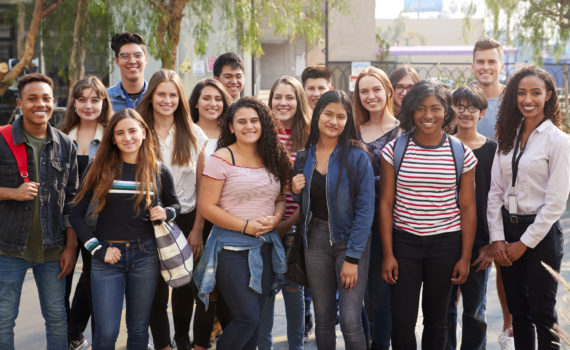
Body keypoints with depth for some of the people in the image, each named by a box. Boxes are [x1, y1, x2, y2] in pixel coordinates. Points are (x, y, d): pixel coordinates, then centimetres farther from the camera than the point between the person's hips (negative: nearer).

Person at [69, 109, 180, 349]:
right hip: (107, 257, -1)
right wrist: (97, 248, -7)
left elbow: (175, 204, 19)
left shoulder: (159, 171, 4)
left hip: (144, 255, 1)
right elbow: (76, 213, 1)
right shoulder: (100, 169, -1)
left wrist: (166, 213, -4)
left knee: (138, 329, 10)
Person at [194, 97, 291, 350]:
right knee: (248, 317, -12)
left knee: (254, 318, 9)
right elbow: (206, 206, -11)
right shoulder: (222, 159, -7)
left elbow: (280, 199, 16)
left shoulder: (273, 159, 9)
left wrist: (274, 219, -7)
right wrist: (246, 226, -16)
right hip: (232, 247, -5)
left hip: (266, 247, 5)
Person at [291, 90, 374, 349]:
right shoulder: (305, 156, 5)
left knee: (350, 321, -9)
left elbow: (365, 209, -11)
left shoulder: (357, 157, -9)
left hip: (349, 238, -4)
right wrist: (296, 192, -6)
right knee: (323, 319, 10)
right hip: (316, 239, 4)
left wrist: (353, 257, -15)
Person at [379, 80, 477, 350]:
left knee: (436, 318, 11)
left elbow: (467, 208, 3)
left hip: (445, 243, 1)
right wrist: (388, 254, -5)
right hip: (404, 241, 0)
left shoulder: (461, 154, 0)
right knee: (402, 320, -3)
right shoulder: (394, 150, -2)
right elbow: (386, 203, -1)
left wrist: (465, 257, 0)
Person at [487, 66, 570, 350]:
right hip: (508, 230, 5)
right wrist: (497, 238, -3)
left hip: (541, 233, -5)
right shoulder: (507, 137, 8)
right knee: (518, 311, 12)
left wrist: (525, 243, -11)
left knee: (542, 314, -1)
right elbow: (495, 191, 7)